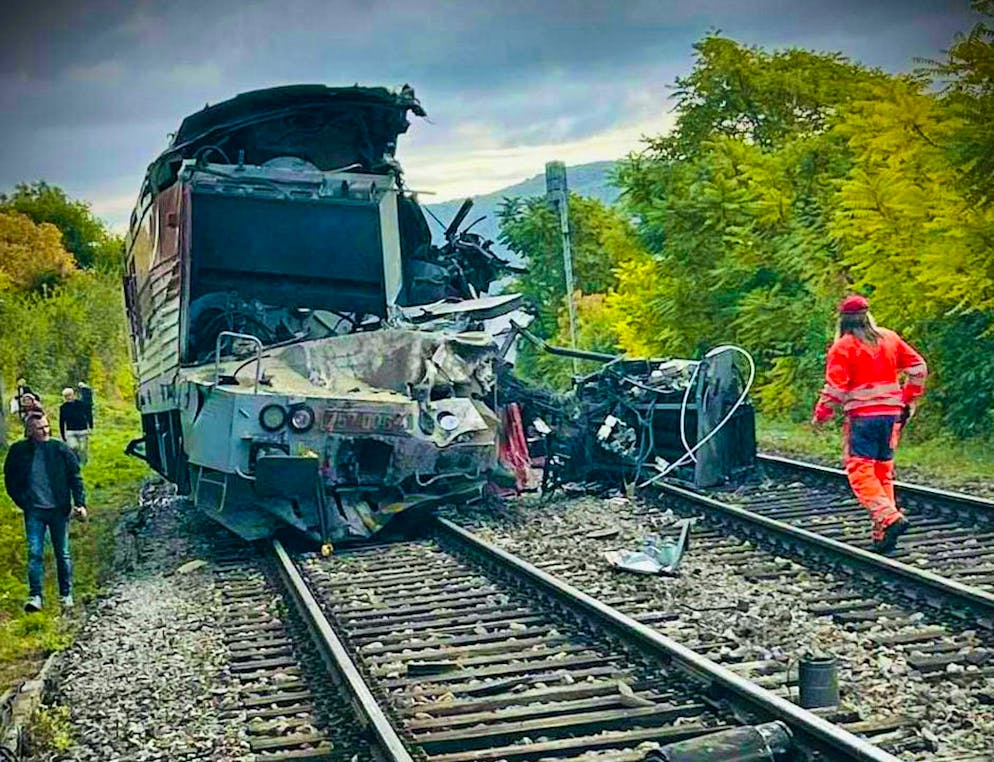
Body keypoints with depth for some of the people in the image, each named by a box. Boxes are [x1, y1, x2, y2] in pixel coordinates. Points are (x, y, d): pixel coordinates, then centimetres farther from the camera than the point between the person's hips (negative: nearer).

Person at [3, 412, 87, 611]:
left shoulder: (60, 449, -5)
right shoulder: (18, 451, -3)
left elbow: (75, 477, -1)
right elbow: (10, 480, 8)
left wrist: (80, 504, -7)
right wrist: (23, 502, 1)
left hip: (59, 510, 0)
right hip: (34, 511, 0)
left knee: (62, 553, 9)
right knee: (35, 553, -6)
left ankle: (66, 595, 20)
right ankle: (35, 596, -1)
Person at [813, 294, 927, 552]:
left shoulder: (842, 346, -6)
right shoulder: (889, 338, 10)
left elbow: (835, 387, -11)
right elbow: (918, 367, 10)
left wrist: (820, 415, 2)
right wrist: (908, 400, 19)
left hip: (862, 416, -6)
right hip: (891, 412, 6)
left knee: (860, 470, -5)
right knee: (883, 470, 13)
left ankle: (888, 517, -23)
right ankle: (883, 531, 13)